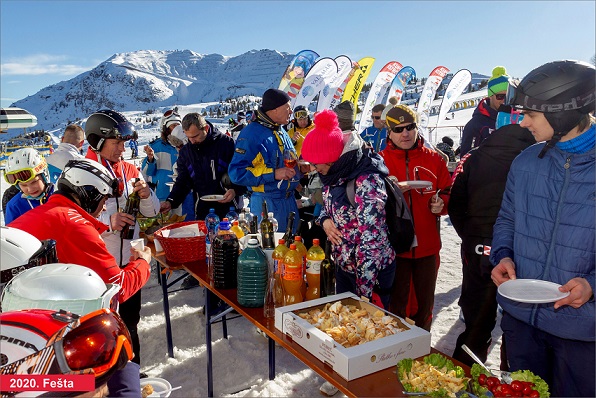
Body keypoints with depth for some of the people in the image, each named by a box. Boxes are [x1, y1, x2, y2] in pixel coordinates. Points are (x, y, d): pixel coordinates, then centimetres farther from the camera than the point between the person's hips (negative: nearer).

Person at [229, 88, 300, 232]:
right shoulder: (251, 134, -15)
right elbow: (237, 172, -23)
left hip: (289, 200, 8)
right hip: (266, 202, -8)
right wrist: (273, 174, -26)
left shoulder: (281, 131, 14)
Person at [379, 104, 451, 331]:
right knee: (396, 303, 9)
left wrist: (440, 203, -11)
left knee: (425, 302, 18)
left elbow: (448, 192, 10)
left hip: (427, 245, 3)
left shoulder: (434, 159, 4)